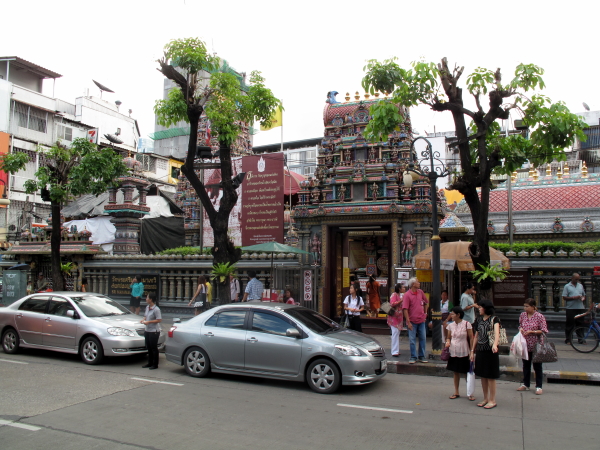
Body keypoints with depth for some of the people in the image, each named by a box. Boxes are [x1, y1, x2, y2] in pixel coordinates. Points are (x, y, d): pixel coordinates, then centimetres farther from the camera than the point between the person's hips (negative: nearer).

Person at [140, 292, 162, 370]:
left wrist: (148, 322, -19)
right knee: (149, 348, 16)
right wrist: (143, 320, -1)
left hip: (154, 331, -8)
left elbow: (159, 320, -18)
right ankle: (150, 363, 28)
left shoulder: (156, 309, -17)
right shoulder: (147, 307, 8)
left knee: (154, 348, 1)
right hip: (147, 330, 8)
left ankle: (155, 364, 11)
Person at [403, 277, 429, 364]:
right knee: (412, 340, 1)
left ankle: (422, 357, 21)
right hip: (412, 321, -5)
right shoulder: (407, 295, -12)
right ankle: (413, 357, 11)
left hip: (421, 320, 5)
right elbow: (405, 309, -15)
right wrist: (408, 322, -19)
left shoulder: (420, 292, 5)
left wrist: (425, 312, 16)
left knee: (422, 338, 10)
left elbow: (426, 302, 22)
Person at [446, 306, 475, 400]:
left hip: (464, 353, -4)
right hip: (453, 352, 4)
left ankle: (470, 393, 13)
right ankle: (456, 392, 22)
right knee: (456, 372, 12)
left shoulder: (466, 324, -9)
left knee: (467, 373, 3)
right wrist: (447, 342, -7)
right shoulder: (450, 325, 4)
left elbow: (471, 338, -6)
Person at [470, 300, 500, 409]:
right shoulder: (479, 320, 11)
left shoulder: (494, 319, -7)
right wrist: (472, 351, 12)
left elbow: (497, 333, -25)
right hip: (480, 350, 6)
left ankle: (492, 400, 11)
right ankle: (485, 399, 22)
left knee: (490, 376, 0)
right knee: (483, 376, 11)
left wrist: (495, 344, -43)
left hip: (490, 351, -6)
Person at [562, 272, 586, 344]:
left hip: (580, 308, 4)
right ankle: (568, 339, 5)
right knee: (570, 324, -2)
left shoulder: (580, 285, 17)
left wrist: (583, 298, 1)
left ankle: (581, 339, 14)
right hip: (571, 308, -4)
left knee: (580, 324, 7)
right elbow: (564, 297, -3)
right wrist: (574, 298, -14)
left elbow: (584, 295, 24)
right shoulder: (567, 286, 3)